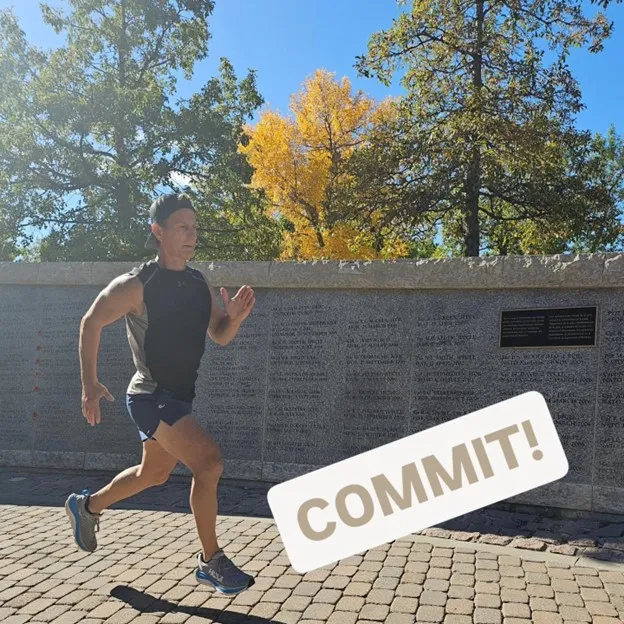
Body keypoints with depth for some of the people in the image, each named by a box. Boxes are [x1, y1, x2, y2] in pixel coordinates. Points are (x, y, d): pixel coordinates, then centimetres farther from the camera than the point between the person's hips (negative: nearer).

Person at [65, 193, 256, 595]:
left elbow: (220, 336, 10)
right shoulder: (136, 285, -16)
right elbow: (91, 324, -6)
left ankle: (87, 506, 49)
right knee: (209, 461, -21)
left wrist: (236, 317, -12)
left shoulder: (200, 285, 3)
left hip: (180, 396, 8)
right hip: (151, 395, -8)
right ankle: (211, 561, -5)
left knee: (154, 474, 24)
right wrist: (90, 385, -7)